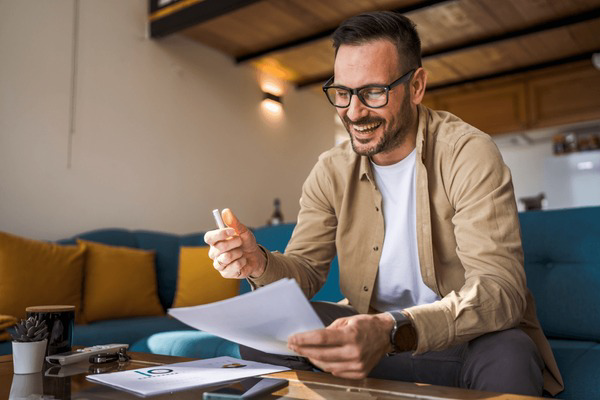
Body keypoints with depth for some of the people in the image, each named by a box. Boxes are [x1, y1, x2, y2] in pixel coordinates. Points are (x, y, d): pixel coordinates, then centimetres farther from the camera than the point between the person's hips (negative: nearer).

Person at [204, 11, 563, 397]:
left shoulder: (468, 153, -15)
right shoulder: (331, 172, 0)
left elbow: (501, 288, -26)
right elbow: (306, 269, 2)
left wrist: (394, 331, -43)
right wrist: (261, 264, -23)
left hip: (468, 336, -3)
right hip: (368, 332, 4)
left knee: (507, 358, -37)